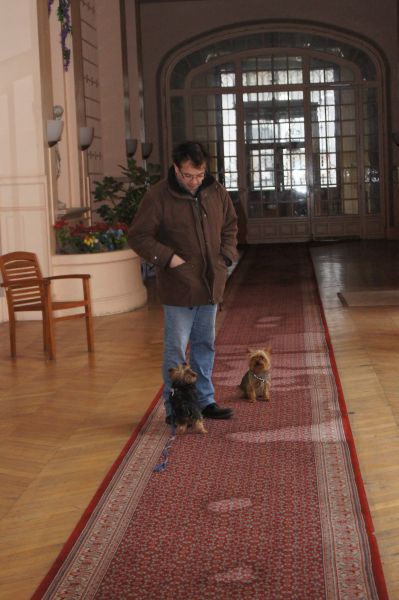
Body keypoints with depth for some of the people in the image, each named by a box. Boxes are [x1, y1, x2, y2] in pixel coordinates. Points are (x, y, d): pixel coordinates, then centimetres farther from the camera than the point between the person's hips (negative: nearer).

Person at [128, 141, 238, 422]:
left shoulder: (216, 192, 4)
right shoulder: (158, 196, -12)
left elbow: (230, 226, 18)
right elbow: (138, 236, -10)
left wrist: (226, 256, 5)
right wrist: (168, 258, -18)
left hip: (210, 284, 6)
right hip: (178, 287, -5)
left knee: (205, 345, 15)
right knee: (176, 349, -1)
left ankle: (205, 400, 27)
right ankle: (174, 408, 9)